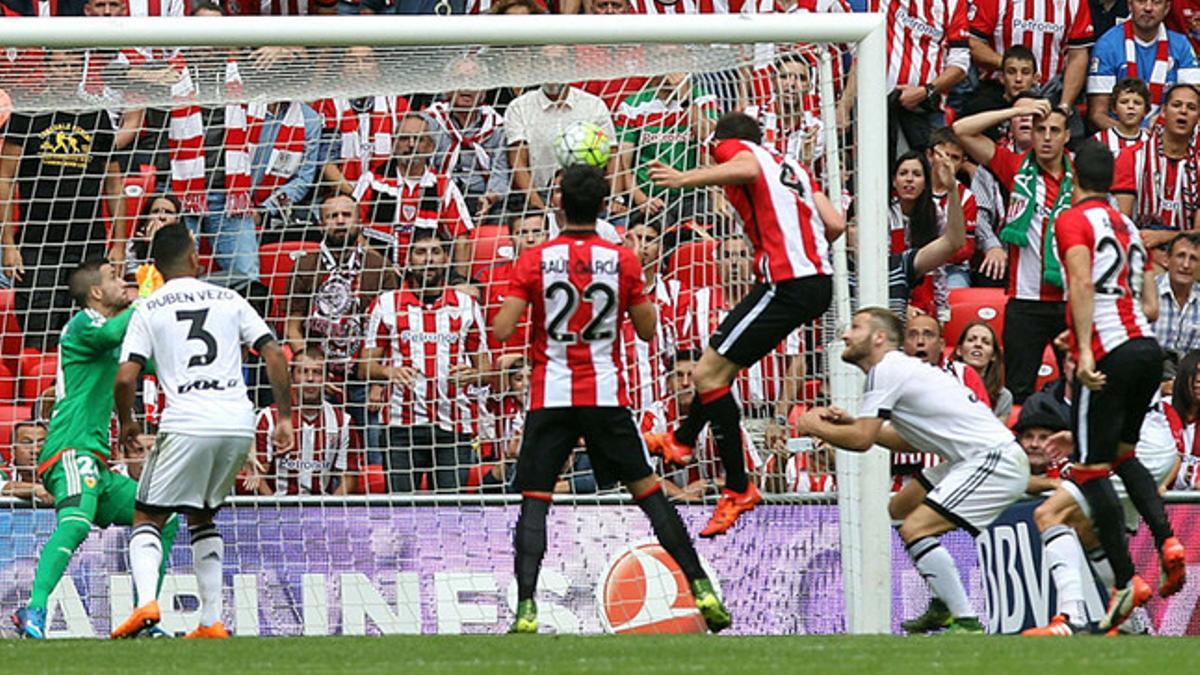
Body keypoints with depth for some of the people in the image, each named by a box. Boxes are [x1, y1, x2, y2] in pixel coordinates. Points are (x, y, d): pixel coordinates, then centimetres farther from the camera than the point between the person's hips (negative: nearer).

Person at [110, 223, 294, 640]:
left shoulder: (148, 311, 7)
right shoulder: (229, 300, 15)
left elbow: (125, 379, -2)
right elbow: (274, 355, 7)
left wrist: (127, 422, 16)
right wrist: (285, 418, 12)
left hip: (186, 426, -4)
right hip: (240, 424, 4)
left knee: (148, 519, 5)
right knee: (201, 517, 23)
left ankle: (146, 601, -22)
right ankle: (212, 621, 14)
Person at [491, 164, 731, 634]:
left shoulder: (535, 261, -4)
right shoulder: (622, 260, -1)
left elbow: (502, 330, -7)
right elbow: (648, 329, 6)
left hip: (550, 398, -1)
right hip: (606, 395, 1)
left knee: (534, 501, 0)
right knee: (647, 489, 10)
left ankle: (525, 609, -15)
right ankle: (701, 588, 7)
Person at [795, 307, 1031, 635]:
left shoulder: (886, 370, -10)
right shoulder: (903, 368, 20)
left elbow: (861, 440, -13)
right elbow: (911, 441, 24)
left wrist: (815, 426, 4)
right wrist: (851, 422, 19)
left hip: (995, 460, -11)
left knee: (915, 530, -19)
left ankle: (967, 623, -20)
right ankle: (944, 607, 25)